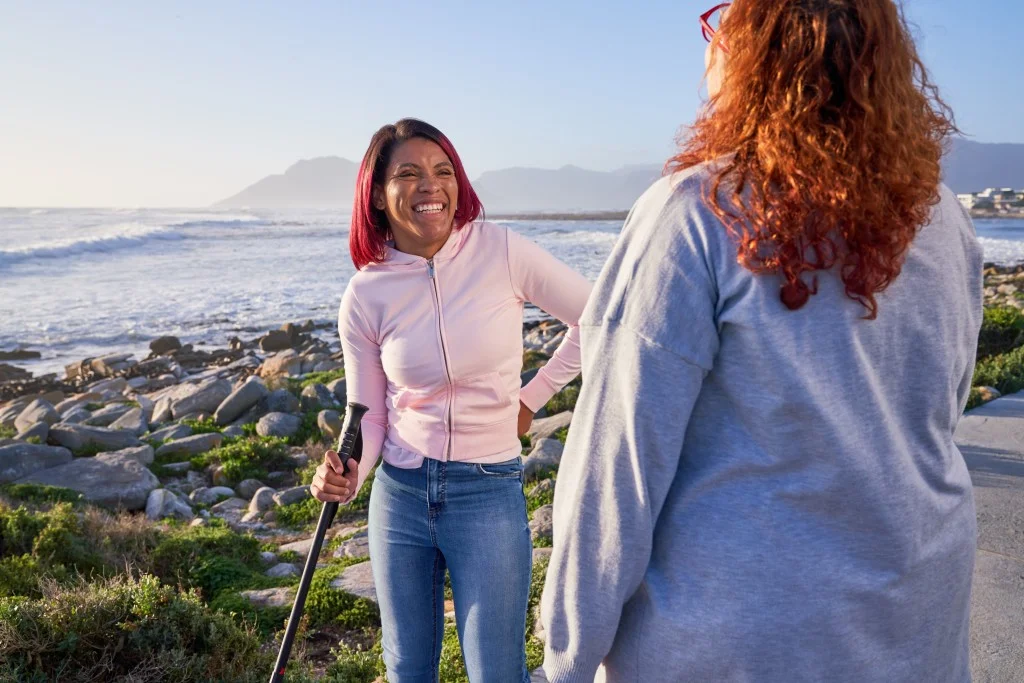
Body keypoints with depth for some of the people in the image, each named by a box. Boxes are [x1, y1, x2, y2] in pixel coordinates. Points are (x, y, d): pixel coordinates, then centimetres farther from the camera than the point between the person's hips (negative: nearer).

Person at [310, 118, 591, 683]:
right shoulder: (365, 296, -5)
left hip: (488, 493, -2)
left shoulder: (501, 251, -11)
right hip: (399, 492, 3)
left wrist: (532, 399, 3)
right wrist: (350, 474, -16)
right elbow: (369, 414, 3)